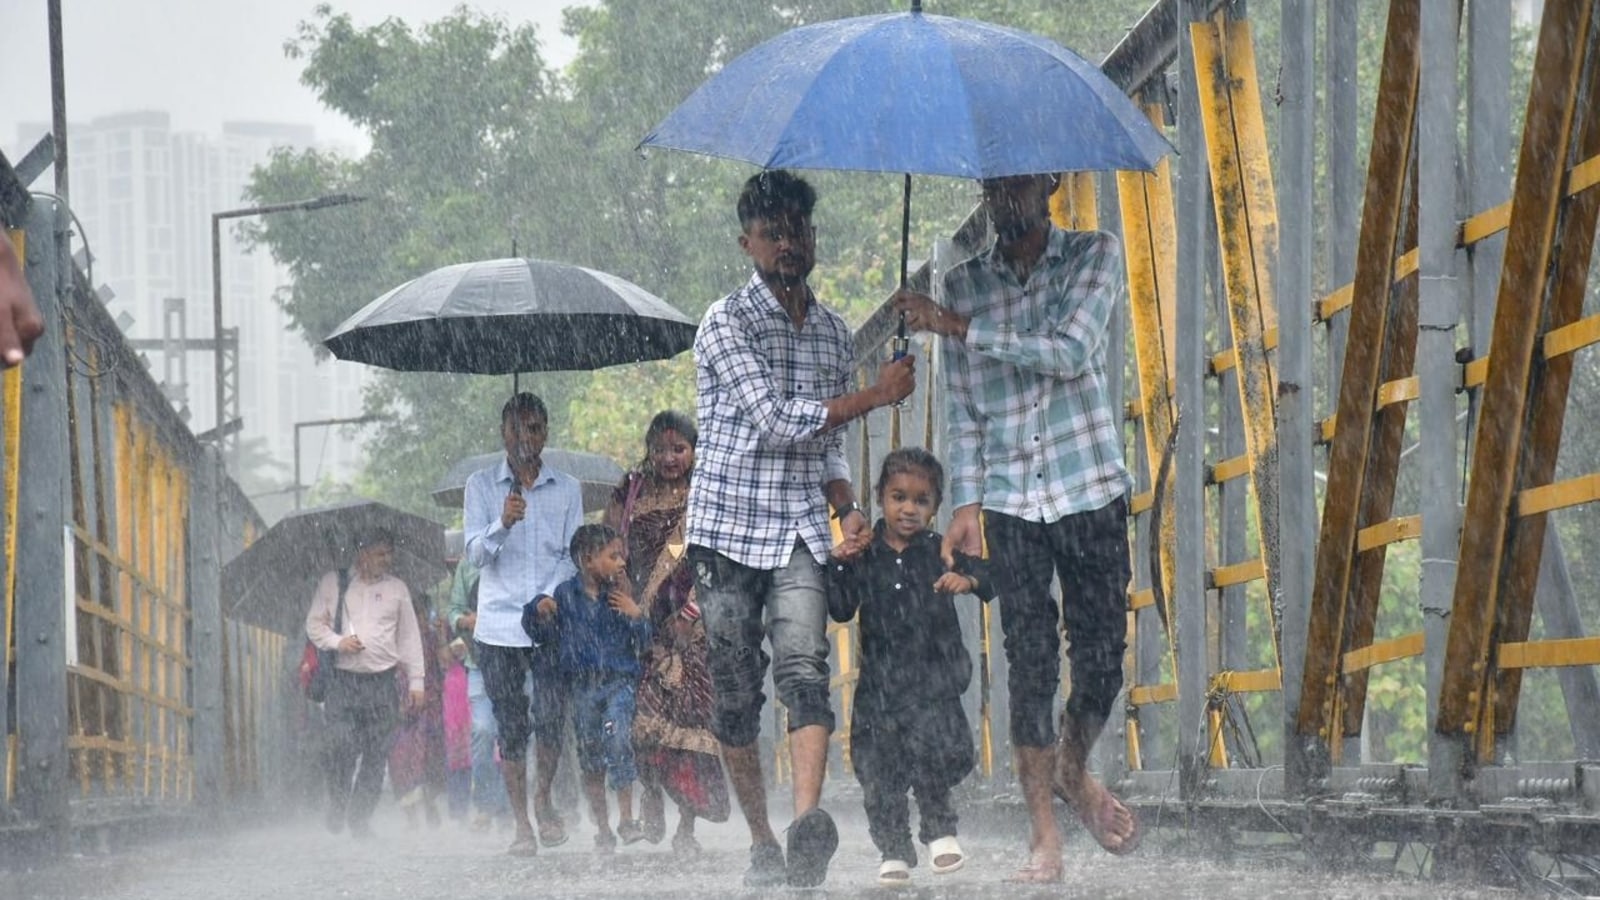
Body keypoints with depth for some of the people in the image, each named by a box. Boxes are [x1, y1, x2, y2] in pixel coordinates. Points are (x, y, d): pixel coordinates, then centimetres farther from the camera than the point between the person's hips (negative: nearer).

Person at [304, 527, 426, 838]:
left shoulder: (396, 588, 13)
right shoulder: (333, 583, 8)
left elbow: (409, 637, 14)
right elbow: (314, 624, 11)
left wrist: (415, 681, 9)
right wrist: (338, 641, -9)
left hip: (381, 683, 2)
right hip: (343, 681, -2)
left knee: (375, 755, -2)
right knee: (341, 748, -13)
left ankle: (360, 818, 7)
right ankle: (336, 810, 6)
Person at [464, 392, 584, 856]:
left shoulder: (567, 489, 10)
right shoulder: (481, 485, 7)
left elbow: (573, 556, 7)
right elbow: (476, 553, -1)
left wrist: (548, 600, -9)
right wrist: (502, 525, -20)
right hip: (498, 624, 0)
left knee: (551, 715, -12)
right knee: (510, 726, 1)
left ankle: (543, 798, 14)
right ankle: (521, 822, 9)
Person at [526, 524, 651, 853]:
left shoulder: (622, 595, 2)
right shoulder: (566, 594, 1)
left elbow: (643, 642, 5)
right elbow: (543, 634, 7)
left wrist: (636, 615, -12)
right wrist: (540, 613, -12)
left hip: (619, 680, -1)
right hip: (583, 684, 1)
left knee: (618, 740, -20)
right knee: (590, 756, 6)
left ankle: (627, 818, -12)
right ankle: (602, 828, 17)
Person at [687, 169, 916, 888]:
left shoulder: (833, 332, 15)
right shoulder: (726, 323, -4)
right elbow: (776, 418, -14)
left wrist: (847, 511, 3)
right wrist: (877, 396, -9)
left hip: (802, 531, 3)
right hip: (729, 529, -3)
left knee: (804, 668, -18)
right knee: (735, 689, 1)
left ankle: (808, 824, -35)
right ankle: (761, 844, 12)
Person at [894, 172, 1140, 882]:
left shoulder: (1094, 256, 0)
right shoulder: (964, 283, 8)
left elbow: (1070, 352, -15)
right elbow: (962, 406, 10)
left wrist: (960, 326, -15)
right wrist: (966, 501, 1)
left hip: (1091, 489, -1)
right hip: (1010, 501, 1)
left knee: (1101, 655, 2)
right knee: (1030, 664, -3)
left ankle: (1074, 774, 32)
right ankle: (1044, 836, 1)